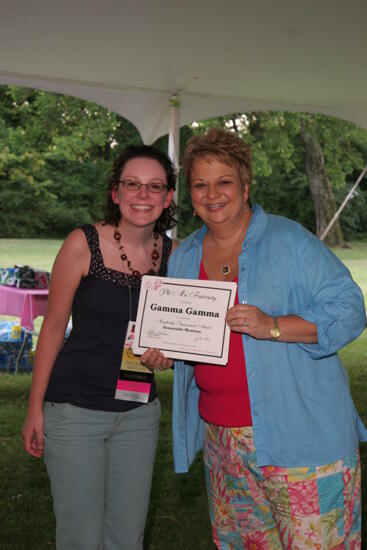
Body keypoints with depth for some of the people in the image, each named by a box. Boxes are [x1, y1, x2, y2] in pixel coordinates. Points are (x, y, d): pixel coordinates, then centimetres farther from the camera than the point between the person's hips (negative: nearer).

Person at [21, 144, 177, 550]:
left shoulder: (173, 254, -1)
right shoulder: (83, 244, -12)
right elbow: (53, 328, -6)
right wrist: (35, 408, -4)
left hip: (139, 412, 4)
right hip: (75, 410, -3)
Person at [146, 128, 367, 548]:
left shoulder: (289, 241, -8)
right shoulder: (183, 258, 10)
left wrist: (273, 326, -24)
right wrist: (161, 353, -2)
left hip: (299, 437, -5)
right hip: (222, 441, 6)